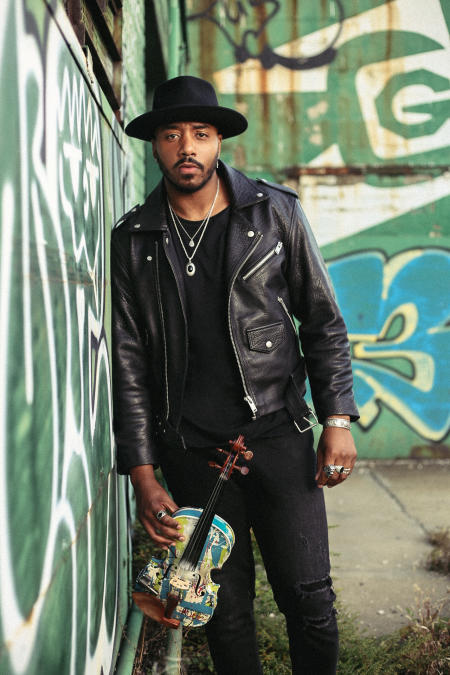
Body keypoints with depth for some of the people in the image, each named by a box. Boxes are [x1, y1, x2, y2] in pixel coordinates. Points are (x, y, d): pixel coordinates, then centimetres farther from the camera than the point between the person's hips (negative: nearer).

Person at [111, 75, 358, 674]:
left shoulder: (276, 213, 2)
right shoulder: (132, 241, 3)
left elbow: (323, 322, 6)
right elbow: (128, 363, 3)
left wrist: (338, 421, -2)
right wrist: (143, 477, -2)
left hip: (278, 438, 0)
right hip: (190, 453, 1)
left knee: (310, 600, 0)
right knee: (226, 609, 7)